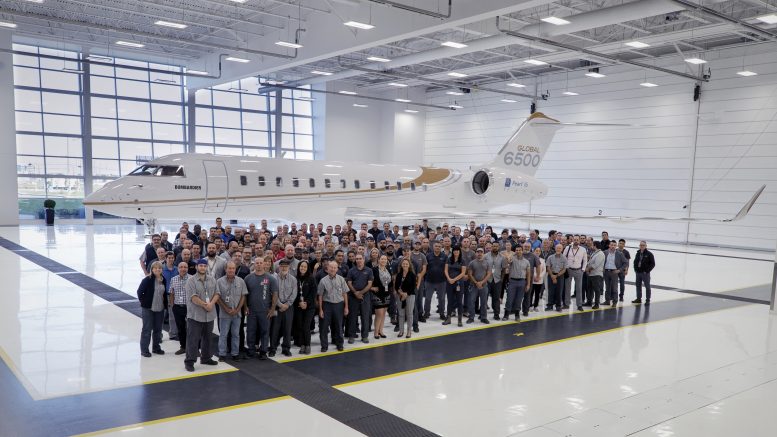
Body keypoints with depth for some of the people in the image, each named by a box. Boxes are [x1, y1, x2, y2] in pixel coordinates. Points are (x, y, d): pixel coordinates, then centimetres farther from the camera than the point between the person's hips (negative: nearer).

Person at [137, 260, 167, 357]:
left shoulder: (163, 280, 5)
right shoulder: (147, 280, -12)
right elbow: (140, 291, -7)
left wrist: (165, 304, 10)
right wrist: (143, 302, -6)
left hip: (160, 309, 5)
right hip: (148, 308, -5)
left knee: (158, 329, 13)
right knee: (147, 329, 1)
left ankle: (156, 347, 26)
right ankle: (144, 349, 10)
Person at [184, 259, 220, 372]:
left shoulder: (212, 280, 9)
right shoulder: (191, 280, -7)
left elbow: (216, 294, 5)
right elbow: (193, 297, -16)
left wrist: (211, 304, -13)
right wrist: (205, 305, -17)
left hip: (209, 315, 6)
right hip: (195, 315, -5)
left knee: (207, 338, 16)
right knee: (193, 339, -3)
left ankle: (206, 358, 28)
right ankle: (189, 361, 3)